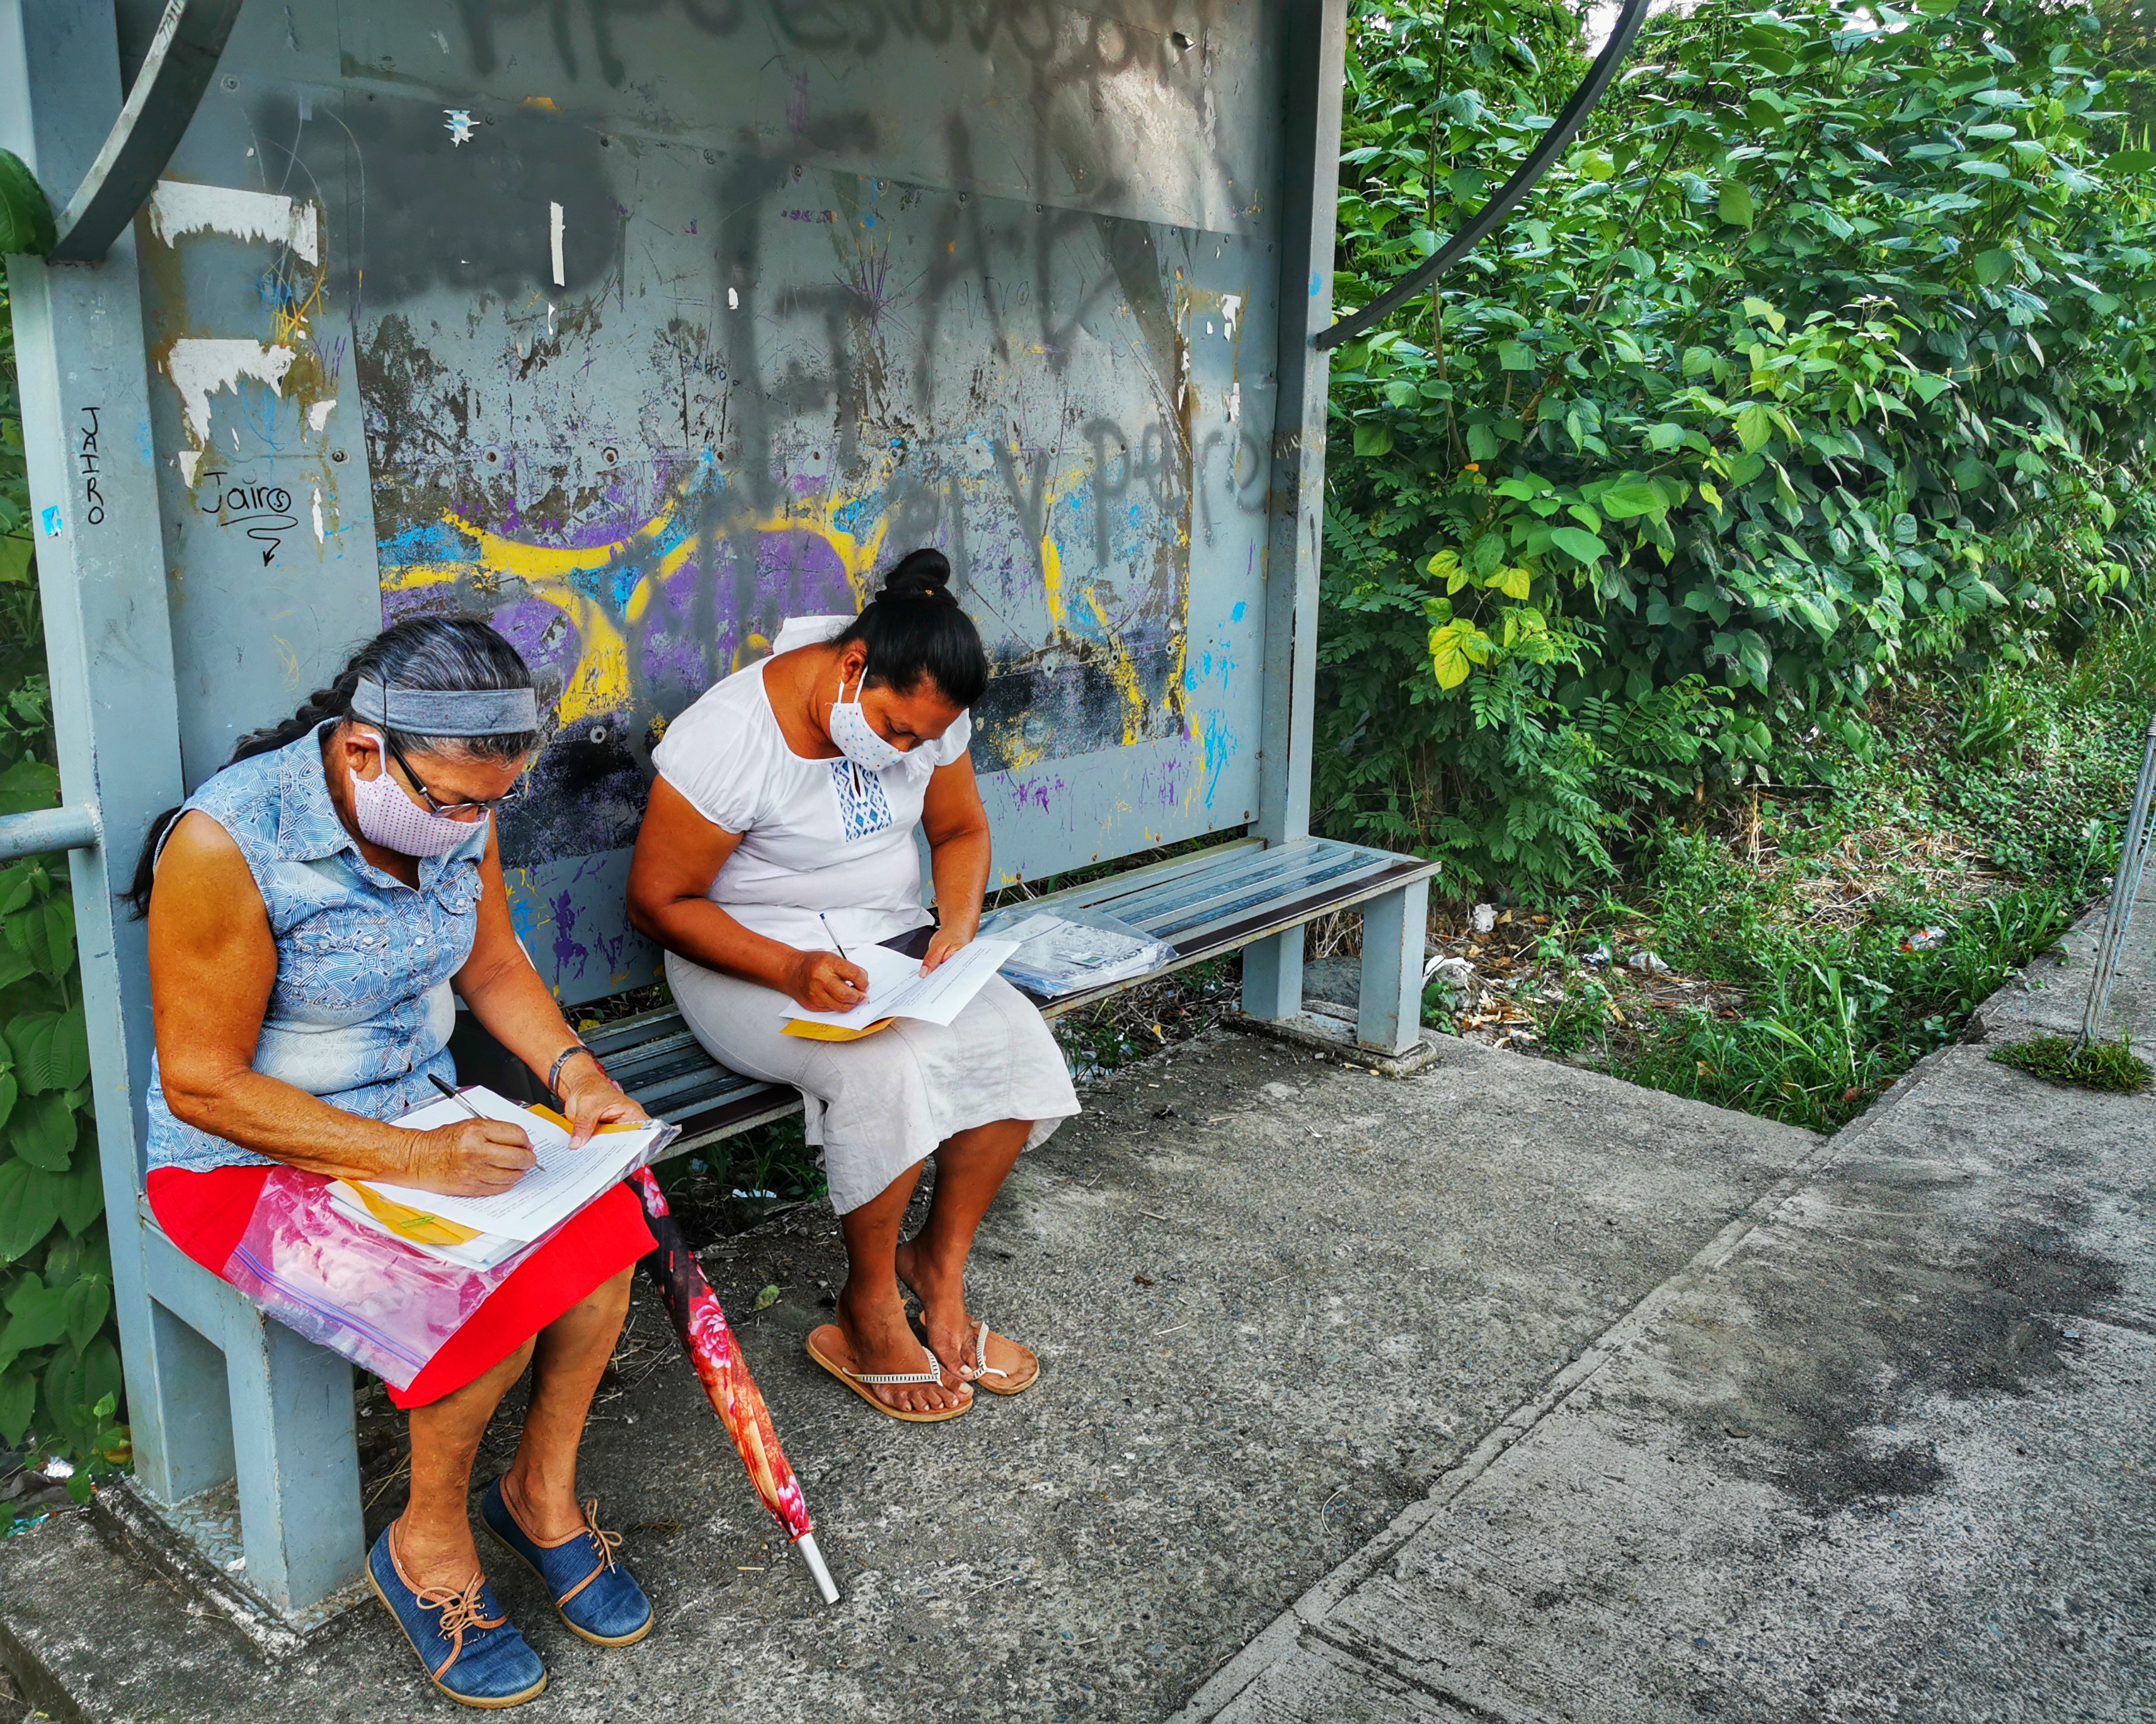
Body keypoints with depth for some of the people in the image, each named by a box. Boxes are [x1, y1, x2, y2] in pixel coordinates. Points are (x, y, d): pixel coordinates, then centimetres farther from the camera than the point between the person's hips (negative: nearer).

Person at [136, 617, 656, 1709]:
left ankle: (543, 1490, 5)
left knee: (602, 1221, -19)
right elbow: (201, 1084, -22)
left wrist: (573, 1072, -9)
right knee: (494, 1288, -27)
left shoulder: (458, 810, -6)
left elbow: (491, 965, 9)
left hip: (424, 1112, 6)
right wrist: (410, 1161, -29)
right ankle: (429, 1547, 0)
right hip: (253, 1157, -6)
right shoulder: (226, 845, -26)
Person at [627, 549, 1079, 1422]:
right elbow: (658, 901, -17)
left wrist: (959, 920, -12)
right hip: (751, 958, -6)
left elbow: (961, 830, 10)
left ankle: (939, 1264, 2)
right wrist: (791, 969, -29)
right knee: (890, 1067, -33)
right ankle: (869, 1314, -11)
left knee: (1019, 1047, -19)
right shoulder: (733, 734, -22)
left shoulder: (924, 710, -5)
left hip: (891, 939, 6)